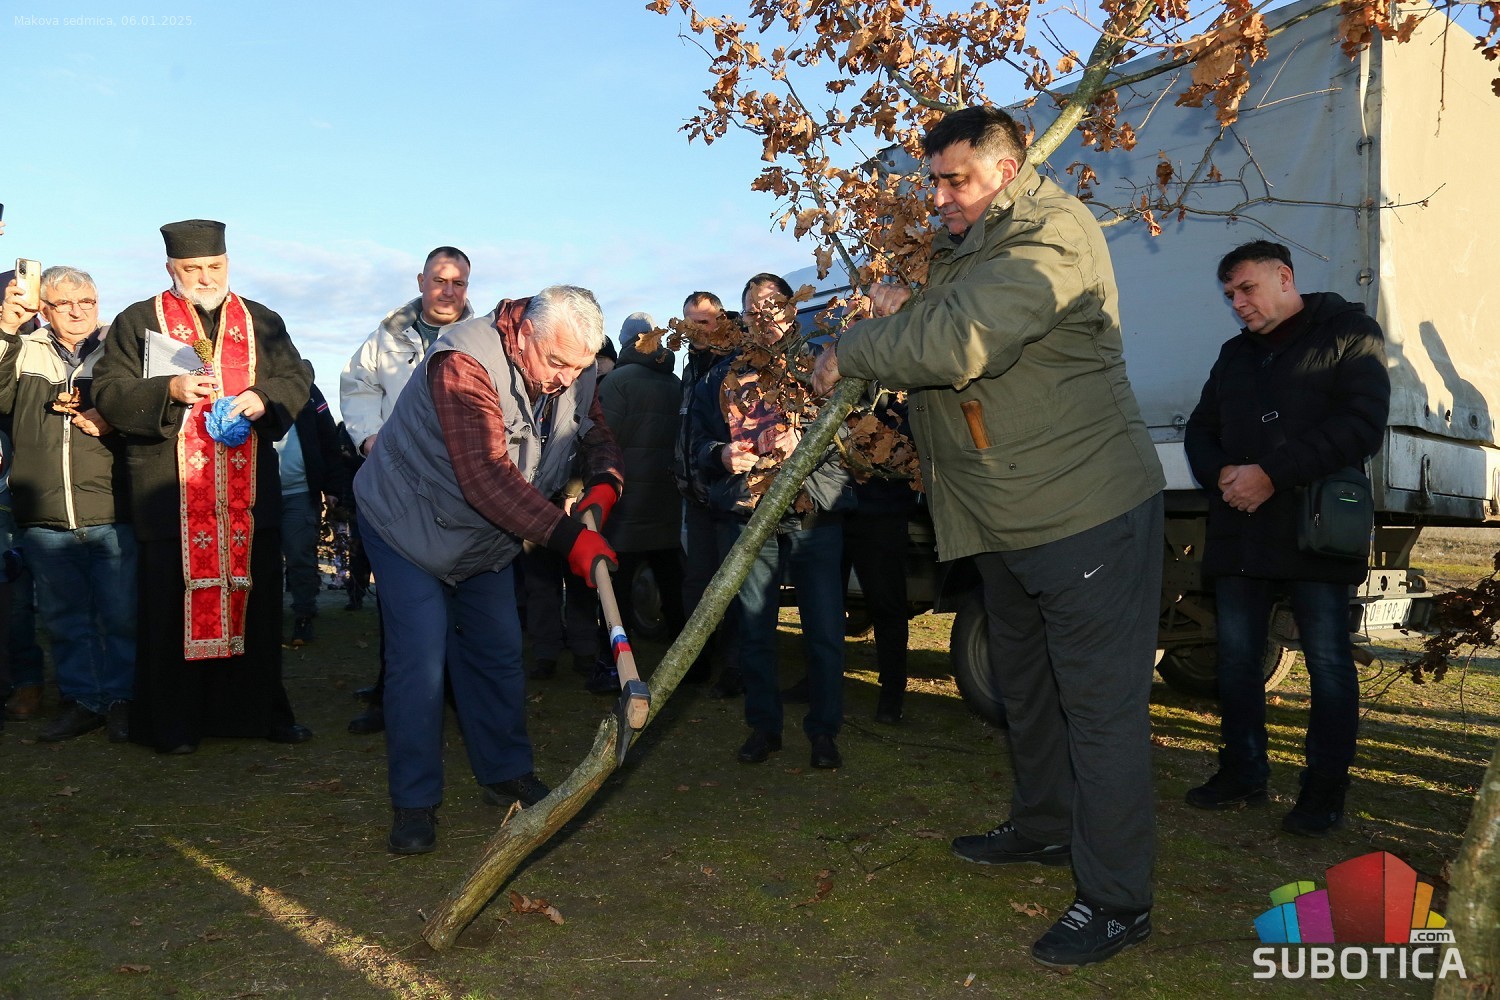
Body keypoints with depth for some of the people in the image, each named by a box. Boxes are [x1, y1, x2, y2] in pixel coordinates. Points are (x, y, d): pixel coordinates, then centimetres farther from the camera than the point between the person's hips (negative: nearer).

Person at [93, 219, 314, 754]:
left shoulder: (262, 322, 14)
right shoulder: (138, 322, 7)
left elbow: (297, 378, 8)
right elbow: (109, 391, 0)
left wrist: (263, 398, -13)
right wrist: (169, 390, -17)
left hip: (250, 490, 3)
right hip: (170, 491, -2)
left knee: (254, 598, 7)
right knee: (174, 602, -1)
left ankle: (260, 710, 17)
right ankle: (171, 722, 9)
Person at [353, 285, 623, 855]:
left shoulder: (575, 374, -9)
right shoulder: (464, 363, -33)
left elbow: (598, 437, 3)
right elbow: (487, 476, -40)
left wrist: (604, 485, -21)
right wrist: (567, 538, -43)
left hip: (485, 537, 7)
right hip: (409, 524, -6)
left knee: (499, 653, 9)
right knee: (420, 661, -10)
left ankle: (507, 775, 25)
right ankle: (414, 803, 1)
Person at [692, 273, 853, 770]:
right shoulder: (722, 376, 17)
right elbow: (698, 444, 15)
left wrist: (806, 440, -19)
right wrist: (721, 454, -7)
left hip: (814, 515, -2)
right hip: (745, 518, 2)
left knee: (825, 630, -3)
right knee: (754, 630, 5)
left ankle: (823, 730, 10)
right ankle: (763, 726, 19)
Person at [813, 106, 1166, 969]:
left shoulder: (1053, 233, -19)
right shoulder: (961, 248, 14)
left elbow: (958, 342, -30)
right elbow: (924, 343, 22)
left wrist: (851, 350, -16)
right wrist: (896, 315, 1)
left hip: (1090, 513, -10)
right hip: (1010, 519, 10)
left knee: (1101, 703, -4)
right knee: (1026, 683, 23)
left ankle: (1118, 900, 6)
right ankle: (1044, 826, 42)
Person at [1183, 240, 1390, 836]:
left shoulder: (1348, 335, 0)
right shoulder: (1235, 354, 20)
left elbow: (1362, 426, -12)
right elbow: (1201, 430, 19)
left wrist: (1271, 473, -18)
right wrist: (1221, 474, -4)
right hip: (1239, 531, 6)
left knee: (1328, 661, 0)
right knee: (1236, 654, 10)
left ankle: (1325, 787, 11)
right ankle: (1243, 770, 23)